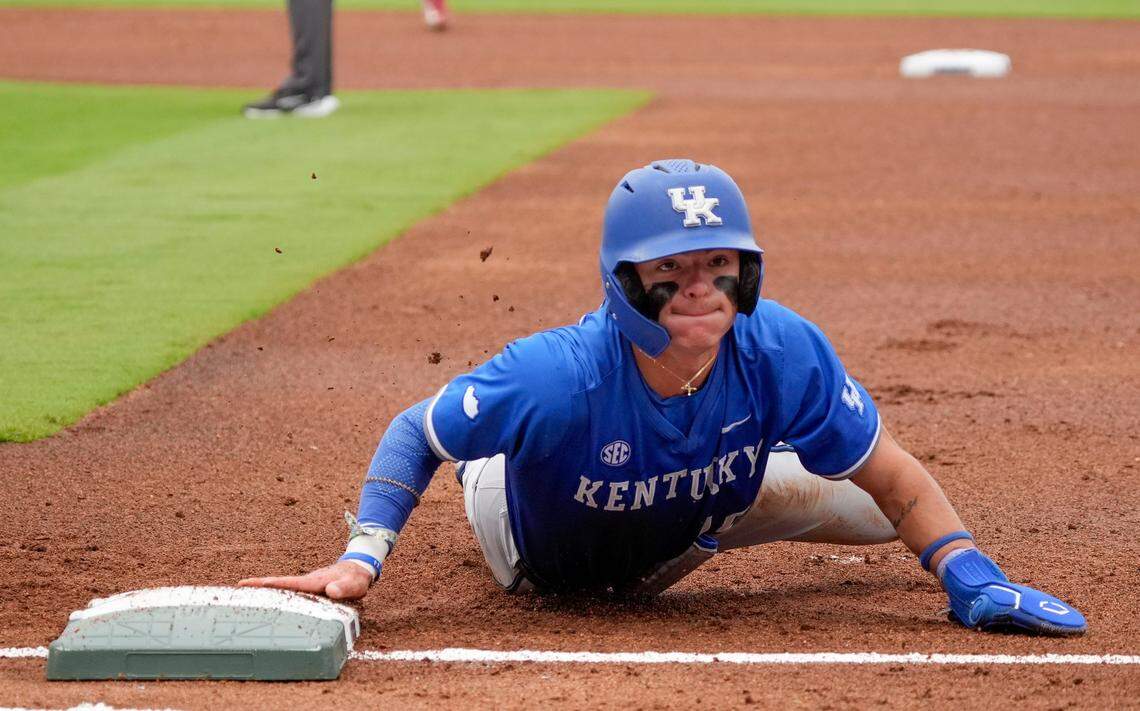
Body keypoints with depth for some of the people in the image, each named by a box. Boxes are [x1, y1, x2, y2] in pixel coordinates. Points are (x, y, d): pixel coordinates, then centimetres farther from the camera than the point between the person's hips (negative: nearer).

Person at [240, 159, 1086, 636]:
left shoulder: (782, 353, -38)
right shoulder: (558, 375, -46)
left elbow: (892, 474, -25)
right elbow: (413, 433, -30)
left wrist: (973, 580, -36)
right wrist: (362, 557, -42)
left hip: (662, 557, 2)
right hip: (540, 553, -2)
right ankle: (489, 459, 57)